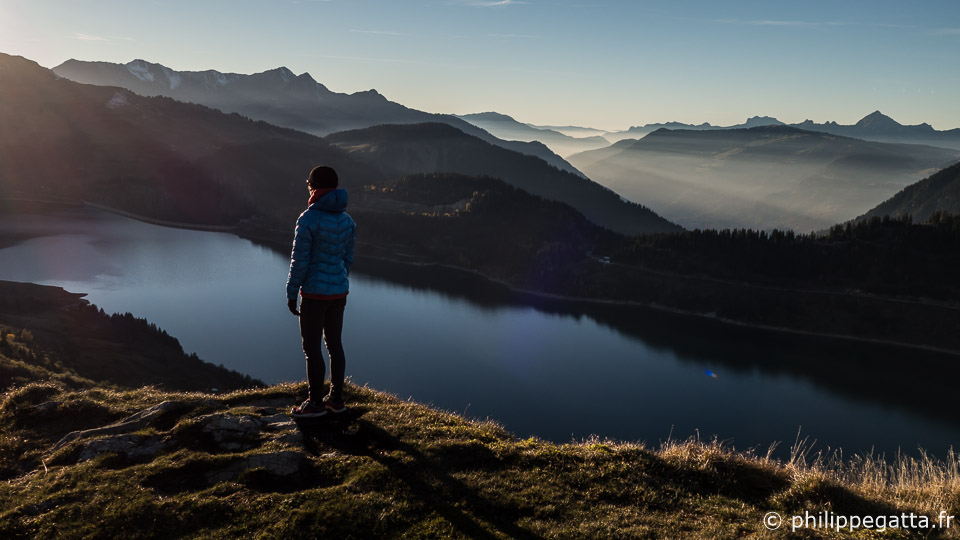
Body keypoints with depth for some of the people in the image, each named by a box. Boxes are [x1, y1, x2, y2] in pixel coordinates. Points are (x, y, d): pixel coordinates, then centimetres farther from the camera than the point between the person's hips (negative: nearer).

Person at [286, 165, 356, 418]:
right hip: (339, 291, 7)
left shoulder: (308, 219, -17)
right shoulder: (346, 220, 4)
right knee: (334, 343, 15)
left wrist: (291, 294, -7)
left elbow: (299, 261, -16)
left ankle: (315, 403, 13)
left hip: (314, 293, -7)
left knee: (312, 347, 4)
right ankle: (336, 398, 23)